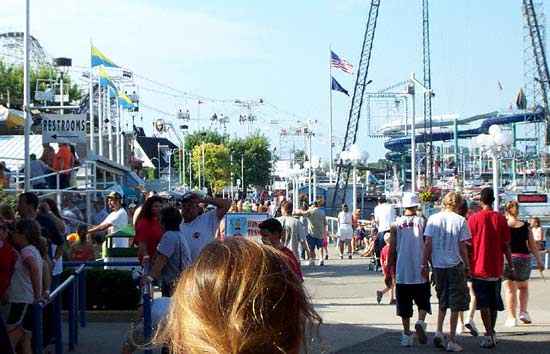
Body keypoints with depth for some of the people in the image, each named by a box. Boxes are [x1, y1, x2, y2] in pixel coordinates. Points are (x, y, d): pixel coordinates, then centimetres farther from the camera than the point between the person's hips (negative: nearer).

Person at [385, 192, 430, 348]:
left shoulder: (395, 225, 0)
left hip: (402, 272, 1)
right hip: (420, 271, -1)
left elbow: (392, 251, -1)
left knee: (404, 306, 9)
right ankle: (420, 322, -12)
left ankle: (407, 335, 7)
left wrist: (388, 273, 4)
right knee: (423, 302, 13)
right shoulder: (422, 222, -2)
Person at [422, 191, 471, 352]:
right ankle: (452, 341, 5)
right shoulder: (460, 221, -7)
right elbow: (462, 248, -6)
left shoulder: (433, 218, 1)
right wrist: (467, 266, 5)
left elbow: (428, 244, -1)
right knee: (455, 304, 5)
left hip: (438, 265, 4)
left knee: (442, 301, 20)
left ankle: (439, 331, 6)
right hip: (455, 265, -3)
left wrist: (424, 264, 5)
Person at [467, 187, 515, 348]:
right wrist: (511, 267, 6)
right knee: (494, 303, 15)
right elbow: (506, 246, -1)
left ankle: (489, 335, -13)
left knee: (483, 303, -2)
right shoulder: (500, 219, -1)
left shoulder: (473, 219, -6)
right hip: (496, 269, 3)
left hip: (479, 269, -2)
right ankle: (491, 334, 24)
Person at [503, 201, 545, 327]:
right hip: (524, 259, 2)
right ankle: (523, 312, 12)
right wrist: (539, 261, 12)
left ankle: (512, 318, 2)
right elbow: (533, 246, 3)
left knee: (510, 289, 3)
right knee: (523, 286, 23)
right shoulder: (525, 227, 1)